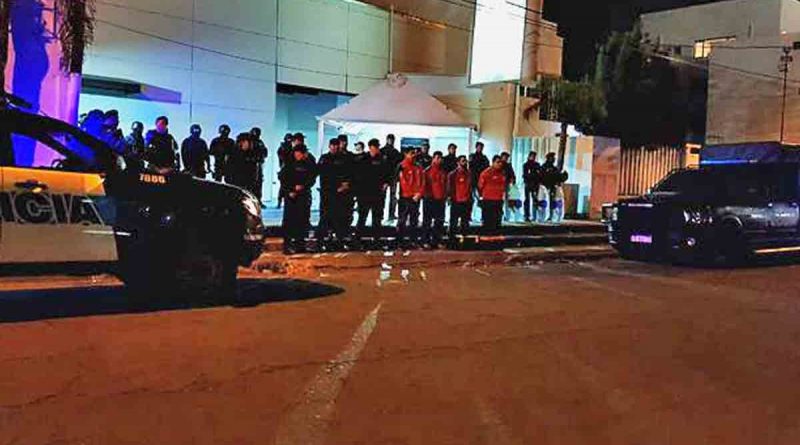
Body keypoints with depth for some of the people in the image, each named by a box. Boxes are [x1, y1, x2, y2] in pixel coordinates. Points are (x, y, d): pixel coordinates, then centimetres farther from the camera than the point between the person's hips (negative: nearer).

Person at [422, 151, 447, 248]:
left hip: (440, 199, 5)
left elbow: (446, 184, 17)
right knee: (427, 221, -1)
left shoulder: (443, 172, 12)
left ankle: (436, 241, 13)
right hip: (429, 199, -4)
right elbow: (423, 184, -3)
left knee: (439, 222, 6)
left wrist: (445, 195, 8)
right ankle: (426, 241, 4)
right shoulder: (427, 171, -2)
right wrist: (427, 194, -9)